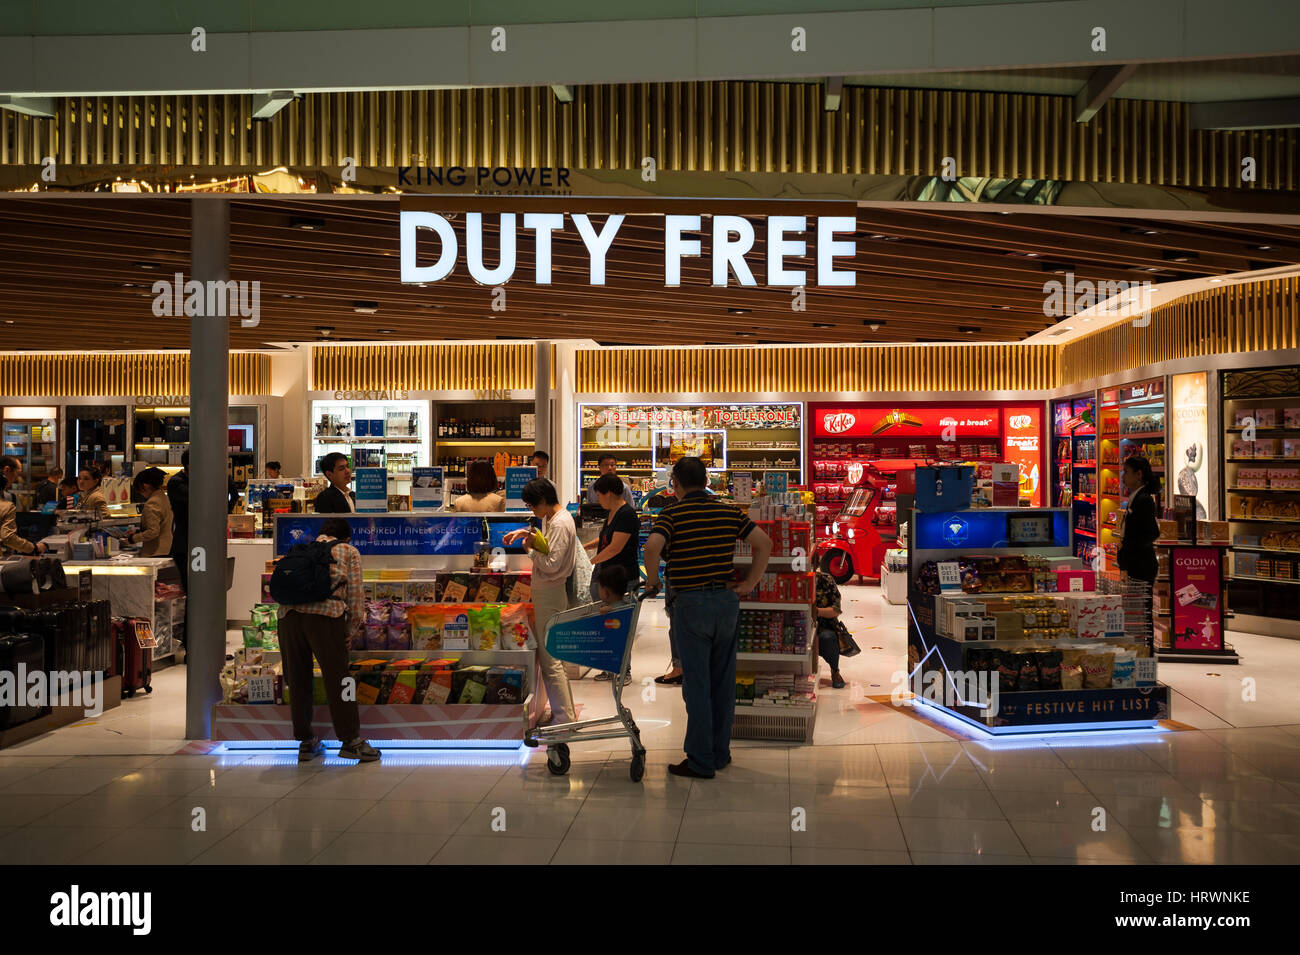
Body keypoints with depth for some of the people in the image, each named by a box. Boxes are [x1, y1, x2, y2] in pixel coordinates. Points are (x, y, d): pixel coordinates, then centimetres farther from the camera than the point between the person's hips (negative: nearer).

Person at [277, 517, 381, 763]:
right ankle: (351, 740, 6)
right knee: (336, 678, 2)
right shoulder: (349, 552, 19)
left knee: (298, 679, 11)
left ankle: (306, 742, 19)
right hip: (325, 613, -4)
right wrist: (354, 627, 13)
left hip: (288, 613, 4)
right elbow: (354, 592, 11)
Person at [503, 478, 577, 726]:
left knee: (550, 660, -6)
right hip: (545, 593, 11)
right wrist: (527, 533, 15)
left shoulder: (560, 524, -19)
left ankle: (564, 717, 0)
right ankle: (565, 712, 23)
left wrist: (530, 549, -8)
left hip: (550, 596, -11)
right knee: (552, 656, 16)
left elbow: (551, 564, -23)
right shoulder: (551, 518, 12)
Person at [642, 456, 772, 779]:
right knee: (723, 682, 13)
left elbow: (653, 546, -23)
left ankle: (701, 761, 3)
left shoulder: (672, 513, -6)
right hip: (726, 599, 4)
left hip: (691, 603, -4)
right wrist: (749, 583, 7)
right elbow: (764, 543, 4)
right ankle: (720, 752, 21)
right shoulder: (729, 511, 7)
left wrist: (652, 580, -7)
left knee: (697, 684, 0)